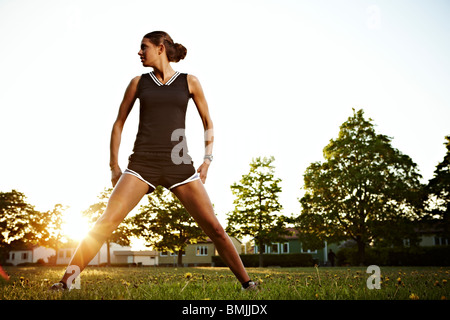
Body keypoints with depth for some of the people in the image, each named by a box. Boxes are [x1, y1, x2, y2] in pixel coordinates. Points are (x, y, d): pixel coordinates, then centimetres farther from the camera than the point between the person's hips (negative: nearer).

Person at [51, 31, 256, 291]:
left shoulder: (189, 82, 8)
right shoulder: (139, 82, 11)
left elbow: (208, 123, 16)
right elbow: (119, 123, 16)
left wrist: (207, 159, 5)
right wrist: (114, 166, 10)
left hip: (179, 165, 0)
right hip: (142, 163, 1)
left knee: (214, 228, -4)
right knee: (106, 222, -14)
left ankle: (247, 283, 8)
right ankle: (67, 281, -7)